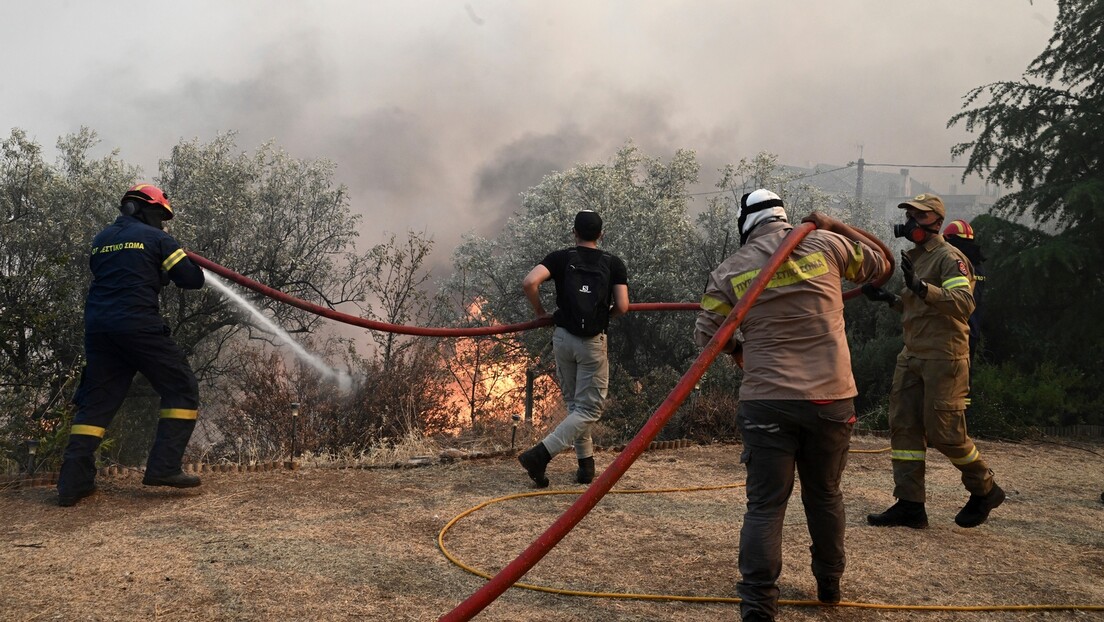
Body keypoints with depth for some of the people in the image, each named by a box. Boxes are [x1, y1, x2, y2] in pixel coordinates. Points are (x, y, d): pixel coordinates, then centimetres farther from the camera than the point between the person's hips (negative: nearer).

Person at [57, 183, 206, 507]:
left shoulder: (100, 240, 19)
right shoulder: (156, 239, 2)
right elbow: (193, 280, 0)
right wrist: (185, 261, 21)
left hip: (97, 328, 6)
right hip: (138, 326, -6)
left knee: (96, 401, 11)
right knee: (182, 389, 3)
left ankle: (73, 481, 4)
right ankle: (163, 466, -6)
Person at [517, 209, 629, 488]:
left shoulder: (560, 258, 1)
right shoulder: (613, 263, 1)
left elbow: (529, 282, -15)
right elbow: (622, 306, -8)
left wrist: (540, 312, 1)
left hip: (563, 337, 3)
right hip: (593, 342, -3)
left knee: (574, 404, 18)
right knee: (589, 409, 2)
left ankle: (586, 465, 19)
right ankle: (540, 454, -15)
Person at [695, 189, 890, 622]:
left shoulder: (730, 271, 2)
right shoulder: (826, 245, 4)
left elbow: (706, 335, 3)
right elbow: (880, 263, 20)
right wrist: (833, 226, 26)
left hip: (766, 401, -2)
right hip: (831, 399, 2)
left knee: (765, 506, 2)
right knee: (825, 495, 19)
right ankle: (830, 585, 34)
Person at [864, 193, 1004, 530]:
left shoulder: (949, 257, -10)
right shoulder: (914, 257, 18)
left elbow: (964, 302, -25)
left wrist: (921, 287, -36)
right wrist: (891, 299, 13)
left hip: (945, 357, -9)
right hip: (913, 356, 9)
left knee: (943, 431, -5)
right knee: (904, 426, 4)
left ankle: (985, 490, 18)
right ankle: (910, 505, 8)